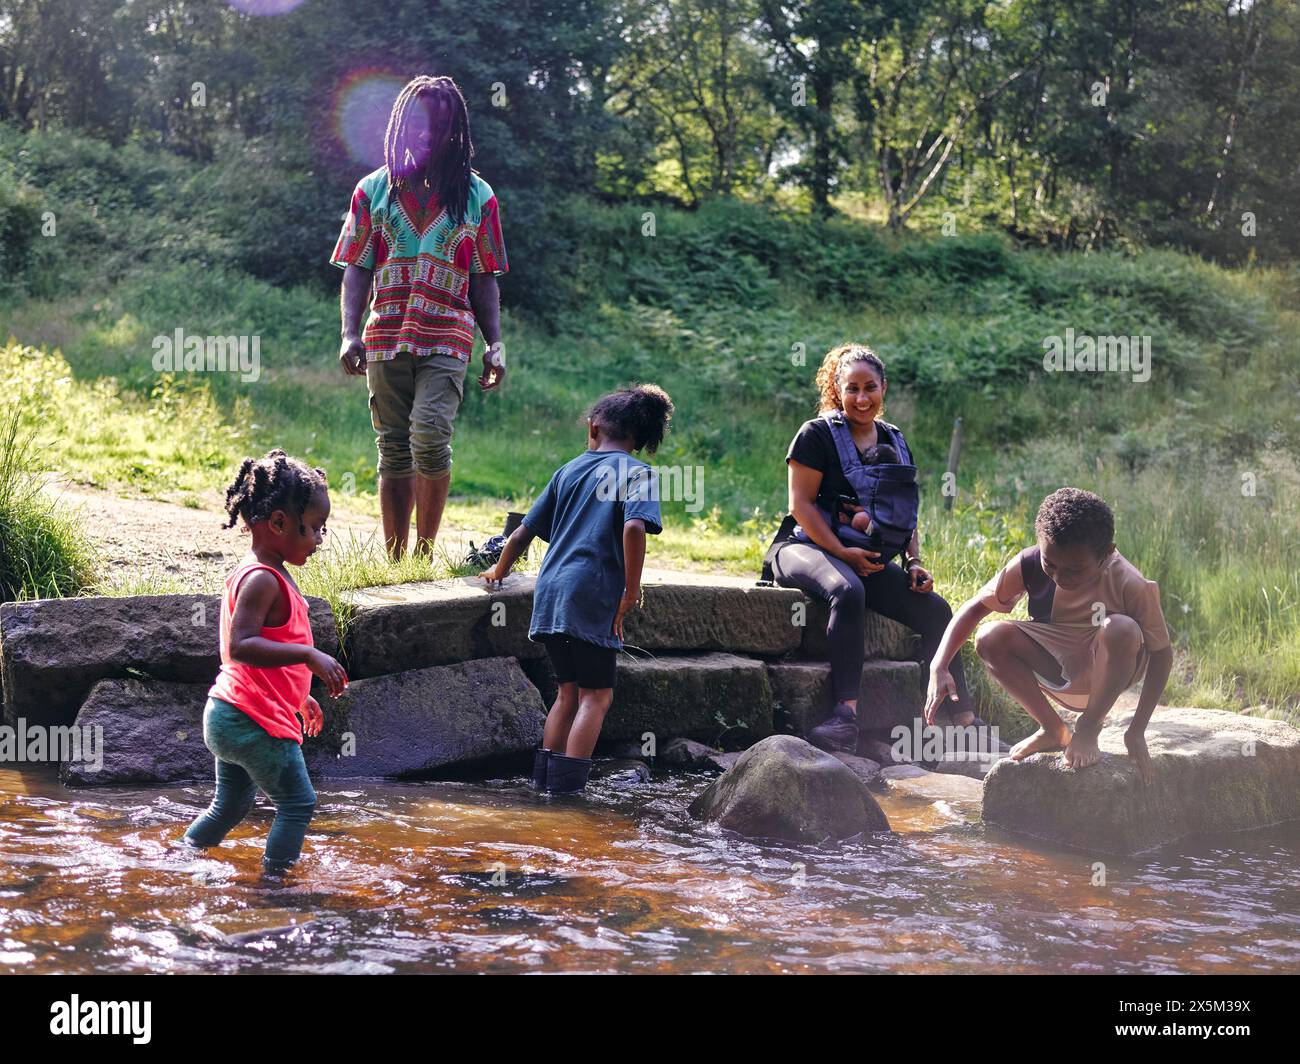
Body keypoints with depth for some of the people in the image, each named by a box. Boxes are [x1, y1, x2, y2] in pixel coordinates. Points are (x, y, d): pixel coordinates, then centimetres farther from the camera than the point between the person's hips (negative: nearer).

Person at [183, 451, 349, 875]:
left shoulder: (265, 576, 14)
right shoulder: (263, 581, -19)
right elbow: (240, 646, -30)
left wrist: (300, 697, 29)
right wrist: (309, 655, -35)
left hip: (226, 714, 11)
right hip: (257, 722, -11)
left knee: (231, 803, 23)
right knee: (297, 804, -2)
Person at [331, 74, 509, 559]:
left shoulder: (476, 195, 9)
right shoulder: (374, 189, 11)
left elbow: (484, 279, 10)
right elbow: (356, 269, 8)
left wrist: (495, 344, 0)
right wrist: (350, 334, -5)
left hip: (446, 339, -2)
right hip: (386, 337, 2)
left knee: (430, 436, -21)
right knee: (394, 452, 5)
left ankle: (425, 551, -10)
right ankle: (395, 559, 12)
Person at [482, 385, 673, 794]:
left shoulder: (570, 470, 18)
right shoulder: (637, 473, 1)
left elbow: (524, 531, 20)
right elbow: (633, 527, -18)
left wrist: (499, 571, 36)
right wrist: (631, 591, -11)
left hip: (550, 592, 6)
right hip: (592, 595, -6)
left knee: (569, 691, 17)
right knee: (597, 696, 0)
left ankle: (543, 779, 17)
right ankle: (565, 788, -8)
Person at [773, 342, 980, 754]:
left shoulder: (894, 443, 16)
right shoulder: (817, 435, -3)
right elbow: (801, 504, -10)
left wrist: (913, 563, 2)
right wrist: (842, 553, -19)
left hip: (868, 561, 6)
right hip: (808, 549, -6)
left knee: (935, 608, -12)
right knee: (848, 592, -39)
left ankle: (965, 720, -5)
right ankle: (847, 713, -46)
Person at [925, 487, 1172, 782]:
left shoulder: (1129, 586, -27)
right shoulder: (1030, 565, -20)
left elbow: (1162, 653, -17)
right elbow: (976, 606, -11)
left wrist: (1136, 731, -21)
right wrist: (939, 667, -26)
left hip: (1108, 670, -3)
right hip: (1055, 669, 3)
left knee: (1122, 629, -37)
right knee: (991, 638, -25)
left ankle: (1088, 728, -12)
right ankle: (1053, 730, -4)